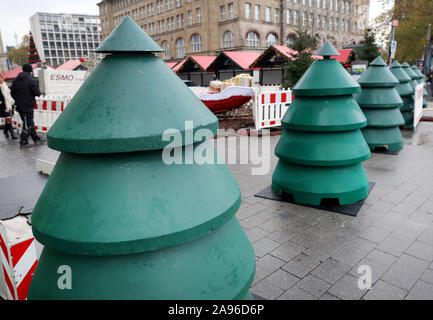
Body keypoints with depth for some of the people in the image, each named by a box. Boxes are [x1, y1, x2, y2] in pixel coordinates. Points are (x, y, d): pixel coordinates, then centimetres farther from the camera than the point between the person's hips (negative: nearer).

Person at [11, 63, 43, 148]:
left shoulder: (16, 80, 7)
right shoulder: (31, 80, -14)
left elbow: (12, 93, 11)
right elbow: (37, 93, -16)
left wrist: (18, 100, 23)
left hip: (19, 106, 7)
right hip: (28, 106, -7)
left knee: (29, 123, 15)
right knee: (28, 124, 0)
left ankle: (36, 139, 24)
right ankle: (23, 142, 1)